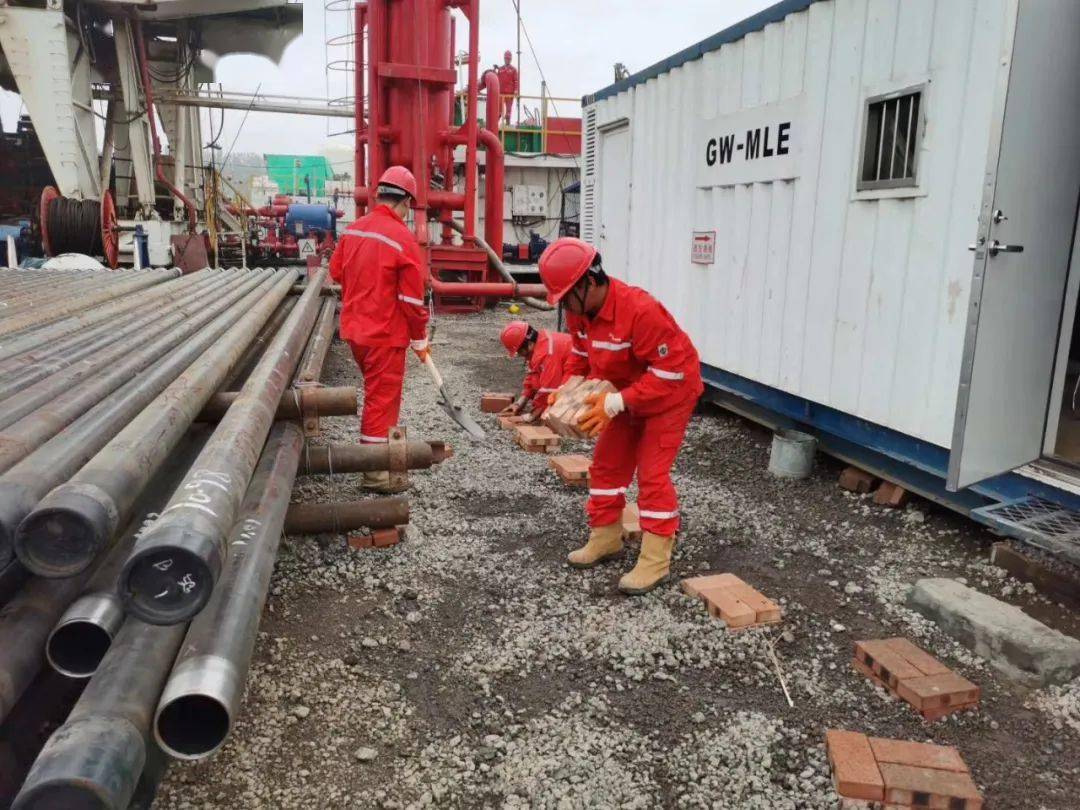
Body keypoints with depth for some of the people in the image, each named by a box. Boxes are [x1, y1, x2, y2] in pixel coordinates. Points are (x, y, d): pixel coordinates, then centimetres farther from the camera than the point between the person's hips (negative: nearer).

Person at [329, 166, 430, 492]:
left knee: (377, 390, 23)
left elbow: (336, 272, 15)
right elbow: (413, 298, -15)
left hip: (354, 330, 7)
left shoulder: (352, 230, 3)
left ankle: (381, 447, 39)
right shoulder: (403, 238, -18)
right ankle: (375, 472, 9)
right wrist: (420, 340, -4)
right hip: (386, 334, -7)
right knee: (382, 398, 2)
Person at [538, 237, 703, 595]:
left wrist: (617, 403, -38)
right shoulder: (579, 310, -11)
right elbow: (581, 355, 6)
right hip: (626, 394, 8)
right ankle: (605, 539, 25)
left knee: (652, 473, -10)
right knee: (606, 464, 10)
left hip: (670, 392, -8)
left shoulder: (641, 310, -36)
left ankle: (655, 561, -2)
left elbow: (668, 373, -34)